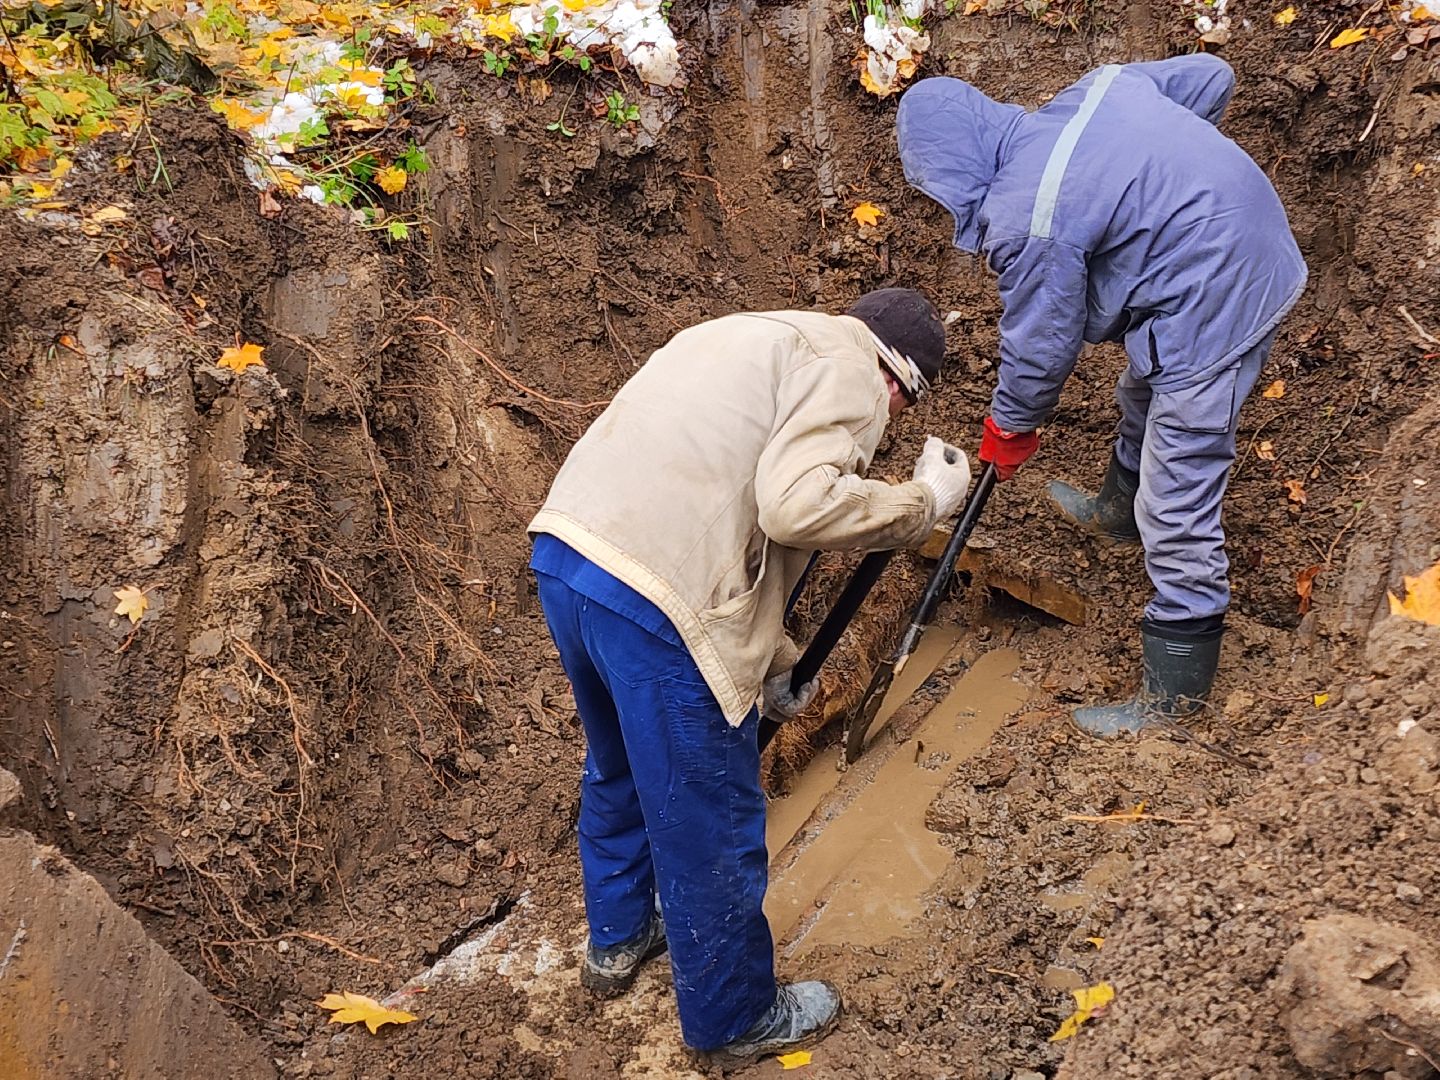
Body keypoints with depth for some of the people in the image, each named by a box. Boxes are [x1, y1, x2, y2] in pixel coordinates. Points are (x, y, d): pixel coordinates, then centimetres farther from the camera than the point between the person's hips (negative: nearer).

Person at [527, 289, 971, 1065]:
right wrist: (924, 501, -2)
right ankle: (733, 1017, 31)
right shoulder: (849, 370, 0)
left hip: (564, 551, 9)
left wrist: (771, 662, 35)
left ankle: (618, 935, 53)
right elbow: (798, 504, -19)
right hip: (651, 596, -9)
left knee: (619, 765, 32)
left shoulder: (762, 338, 28)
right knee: (710, 822, 11)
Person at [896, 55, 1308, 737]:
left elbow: (1040, 347, -13)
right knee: (1143, 396, 34)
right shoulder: (1092, 89, -2)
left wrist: (1009, 430, 5)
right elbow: (1211, 76, 11)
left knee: (1176, 511, -3)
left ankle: (1174, 694, 7)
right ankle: (1119, 508, 62)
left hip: (1209, 313, -10)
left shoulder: (1027, 220, -25)